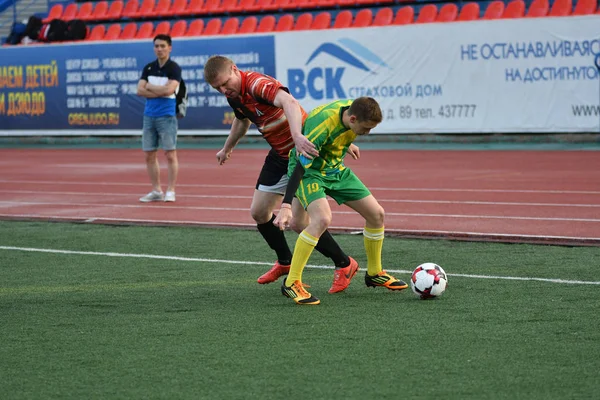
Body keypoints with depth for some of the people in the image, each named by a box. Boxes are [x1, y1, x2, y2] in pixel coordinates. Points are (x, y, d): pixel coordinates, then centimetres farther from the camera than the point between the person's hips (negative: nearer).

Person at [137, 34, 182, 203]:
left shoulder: (174, 68, -5)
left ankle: (170, 191, 1)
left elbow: (169, 89, -18)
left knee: (170, 154, -4)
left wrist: (150, 87, -6)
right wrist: (160, 92, -11)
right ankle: (156, 191, 14)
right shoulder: (148, 68, 11)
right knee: (149, 155, 6)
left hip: (167, 116, -6)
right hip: (149, 116, 6)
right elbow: (140, 90, 1)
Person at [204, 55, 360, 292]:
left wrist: (298, 135, -65)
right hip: (279, 154, 9)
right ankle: (285, 262, 34)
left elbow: (289, 102, -47)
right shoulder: (234, 95, 2)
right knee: (258, 212, 11)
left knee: (298, 220, -15)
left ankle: (344, 264, 3)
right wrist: (227, 148, 42)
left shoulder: (257, 84, -27)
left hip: (306, 148, -9)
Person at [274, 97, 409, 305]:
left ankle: (374, 274, 25)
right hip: (309, 169, -8)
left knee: (376, 214, 4)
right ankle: (291, 283, -22)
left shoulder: (356, 109, -14)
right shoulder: (322, 126, -35)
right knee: (322, 218, -31)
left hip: (335, 168, 8)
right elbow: (301, 165, -35)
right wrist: (286, 205, -39)